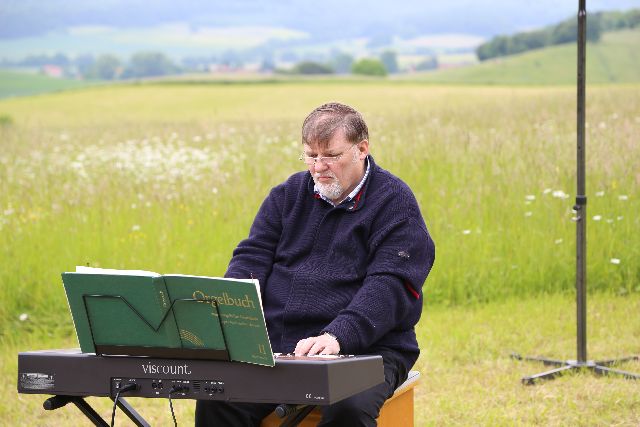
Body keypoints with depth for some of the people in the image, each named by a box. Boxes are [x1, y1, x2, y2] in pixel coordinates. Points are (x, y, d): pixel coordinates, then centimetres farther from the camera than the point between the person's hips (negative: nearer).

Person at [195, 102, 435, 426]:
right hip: (275, 347, 4)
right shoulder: (288, 194, 16)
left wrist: (337, 337, -29)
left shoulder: (395, 202, -1)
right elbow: (252, 257, 10)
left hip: (364, 348, -4)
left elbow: (389, 286, -13)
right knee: (216, 399, -21)